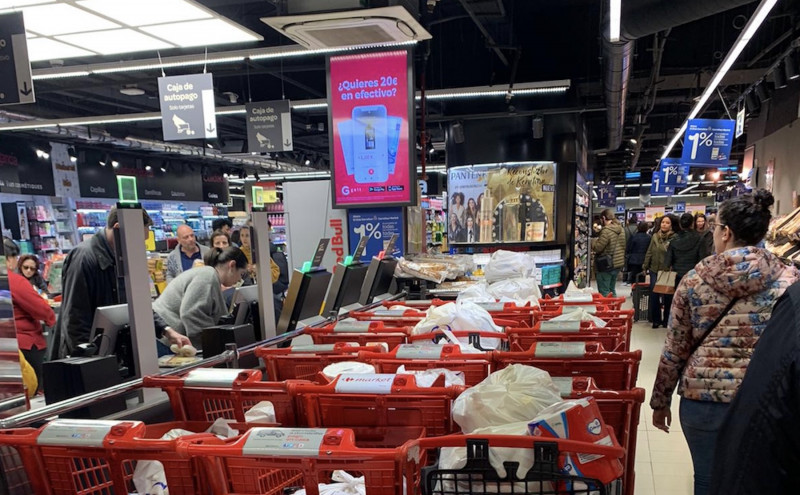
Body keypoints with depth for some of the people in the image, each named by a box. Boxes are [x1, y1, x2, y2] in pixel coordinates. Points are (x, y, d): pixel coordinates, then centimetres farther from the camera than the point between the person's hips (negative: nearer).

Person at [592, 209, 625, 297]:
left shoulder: (606, 230, -19)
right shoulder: (621, 229, 8)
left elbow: (598, 247, -19)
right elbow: (623, 246, 14)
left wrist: (592, 243, 1)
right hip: (618, 263, 9)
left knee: (604, 292, -1)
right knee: (612, 290, 18)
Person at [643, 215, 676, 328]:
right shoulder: (655, 236, 4)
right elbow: (649, 252, 9)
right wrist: (645, 267, 9)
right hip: (655, 270, 3)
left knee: (668, 296, 7)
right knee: (654, 295, 4)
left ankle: (667, 320, 20)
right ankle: (656, 319, 16)